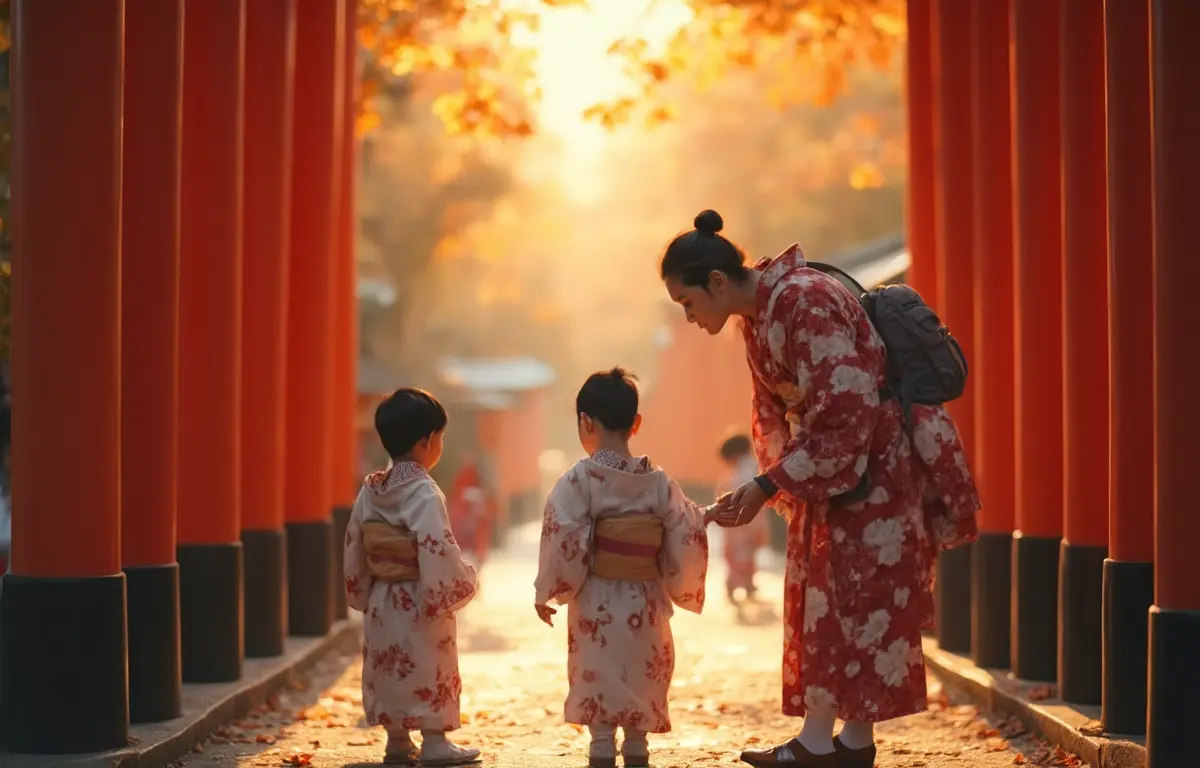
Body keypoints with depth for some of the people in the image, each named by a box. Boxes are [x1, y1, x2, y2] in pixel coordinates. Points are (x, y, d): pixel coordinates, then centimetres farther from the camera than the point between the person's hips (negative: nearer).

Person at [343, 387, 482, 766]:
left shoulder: (369, 490, 3)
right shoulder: (424, 494, -20)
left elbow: (354, 548, 9)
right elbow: (439, 552, -24)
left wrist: (362, 595, 19)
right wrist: (463, 583, -9)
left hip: (383, 598, 7)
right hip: (419, 603, -7)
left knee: (390, 668, 17)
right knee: (429, 670, 3)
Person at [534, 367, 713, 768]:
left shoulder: (579, 480, -11)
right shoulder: (659, 483, 0)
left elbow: (562, 540, -14)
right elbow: (686, 540, 2)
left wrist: (547, 593, -4)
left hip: (596, 604, -3)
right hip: (644, 604, 3)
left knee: (599, 684, 4)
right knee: (640, 685, 14)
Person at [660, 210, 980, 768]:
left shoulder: (806, 303, -24)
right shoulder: (755, 318, 7)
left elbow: (844, 415, -26)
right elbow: (774, 414, 14)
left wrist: (767, 486, -23)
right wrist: (772, 484, -1)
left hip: (878, 463, -9)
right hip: (831, 466, 10)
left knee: (856, 598, -7)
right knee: (818, 595, 7)